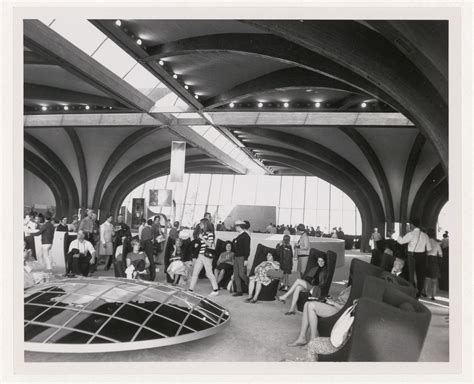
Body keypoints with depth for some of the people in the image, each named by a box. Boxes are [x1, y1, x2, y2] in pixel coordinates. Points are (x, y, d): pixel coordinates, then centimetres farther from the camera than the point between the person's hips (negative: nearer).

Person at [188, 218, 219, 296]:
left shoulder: (210, 234, -8)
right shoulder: (202, 233, 15)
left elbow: (210, 244, -17)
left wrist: (202, 238, -19)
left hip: (207, 256, -8)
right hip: (200, 255, 8)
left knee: (209, 273, -3)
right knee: (195, 272, 6)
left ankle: (216, 290, 7)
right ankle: (191, 289, 12)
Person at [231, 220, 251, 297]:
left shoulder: (245, 236, -12)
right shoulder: (238, 236, 16)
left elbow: (247, 248, -17)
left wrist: (246, 259, -21)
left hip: (242, 257, -9)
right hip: (236, 257, 9)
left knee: (242, 274, -11)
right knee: (236, 275, 8)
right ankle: (239, 291, 14)